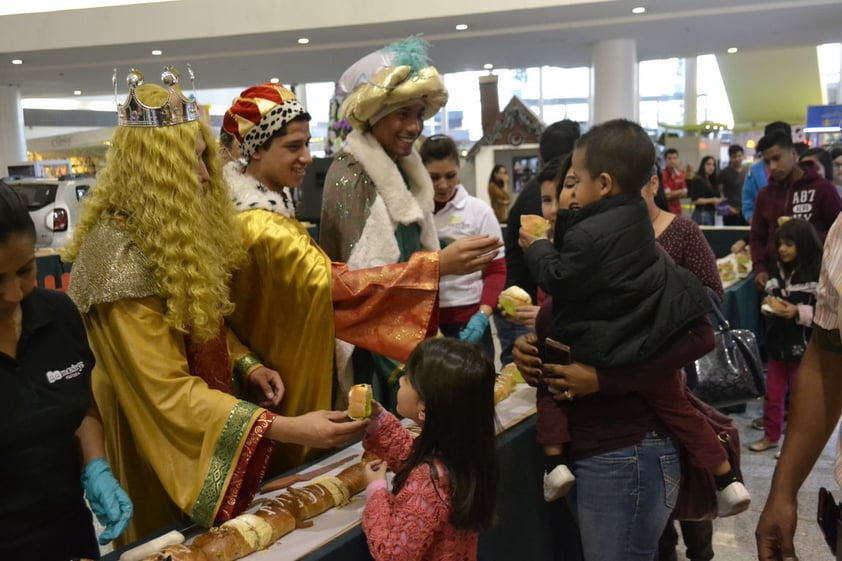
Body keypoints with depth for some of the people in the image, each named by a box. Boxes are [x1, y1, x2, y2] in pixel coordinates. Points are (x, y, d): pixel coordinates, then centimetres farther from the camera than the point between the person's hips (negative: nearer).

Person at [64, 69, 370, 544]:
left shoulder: (171, 231, 0)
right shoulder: (120, 254, -30)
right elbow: (168, 394, -31)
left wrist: (245, 365, -6)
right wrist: (288, 428, -36)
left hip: (201, 427, 8)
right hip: (158, 440, -8)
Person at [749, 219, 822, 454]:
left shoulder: (818, 273, -14)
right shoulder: (779, 270, 8)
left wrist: (798, 312, -23)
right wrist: (769, 303, 0)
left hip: (802, 347, -6)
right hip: (777, 342, 6)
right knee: (772, 395, 13)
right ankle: (771, 435, 27)